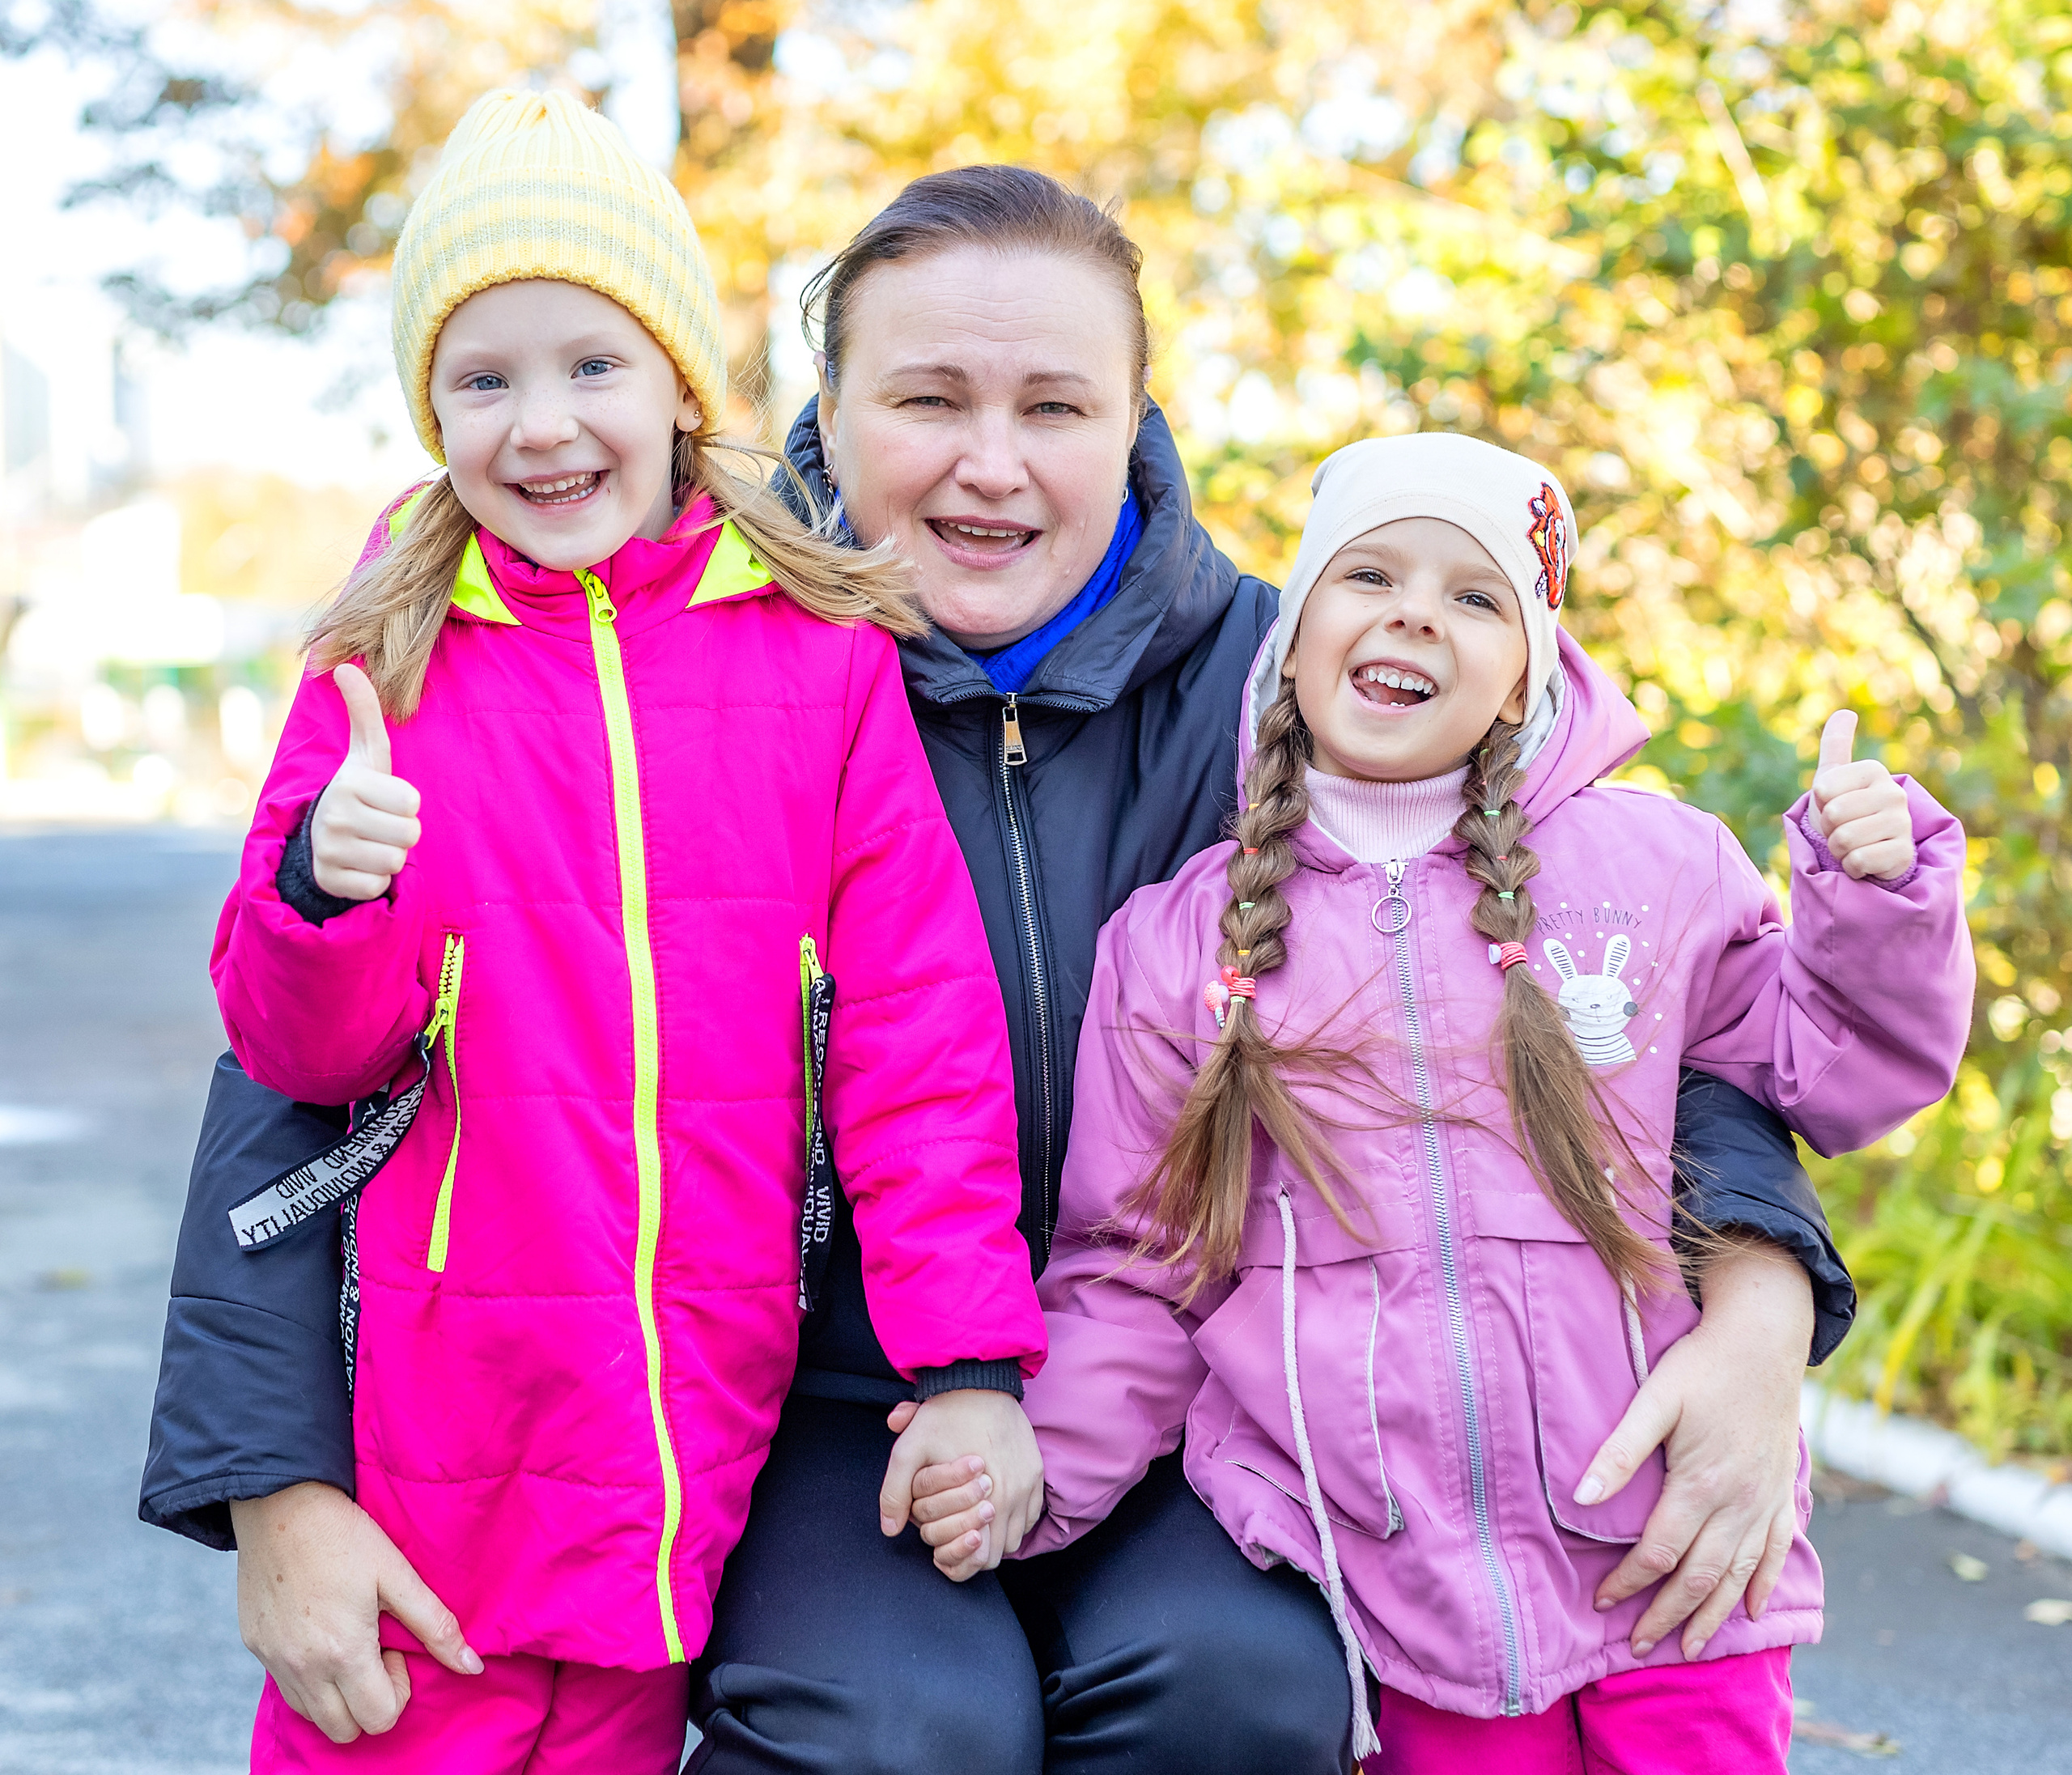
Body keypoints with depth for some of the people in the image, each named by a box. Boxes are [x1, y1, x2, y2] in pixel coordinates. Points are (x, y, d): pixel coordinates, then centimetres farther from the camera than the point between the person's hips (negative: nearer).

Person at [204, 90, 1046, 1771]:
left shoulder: (823, 658, 2)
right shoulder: (387, 669, 3)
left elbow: (922, 1031, -1)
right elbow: (297, 1045, 2)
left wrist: (967, 1361, -8)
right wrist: (328, 893, -19)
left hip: (705, 1427, 0)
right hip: (431, 1423, 0)